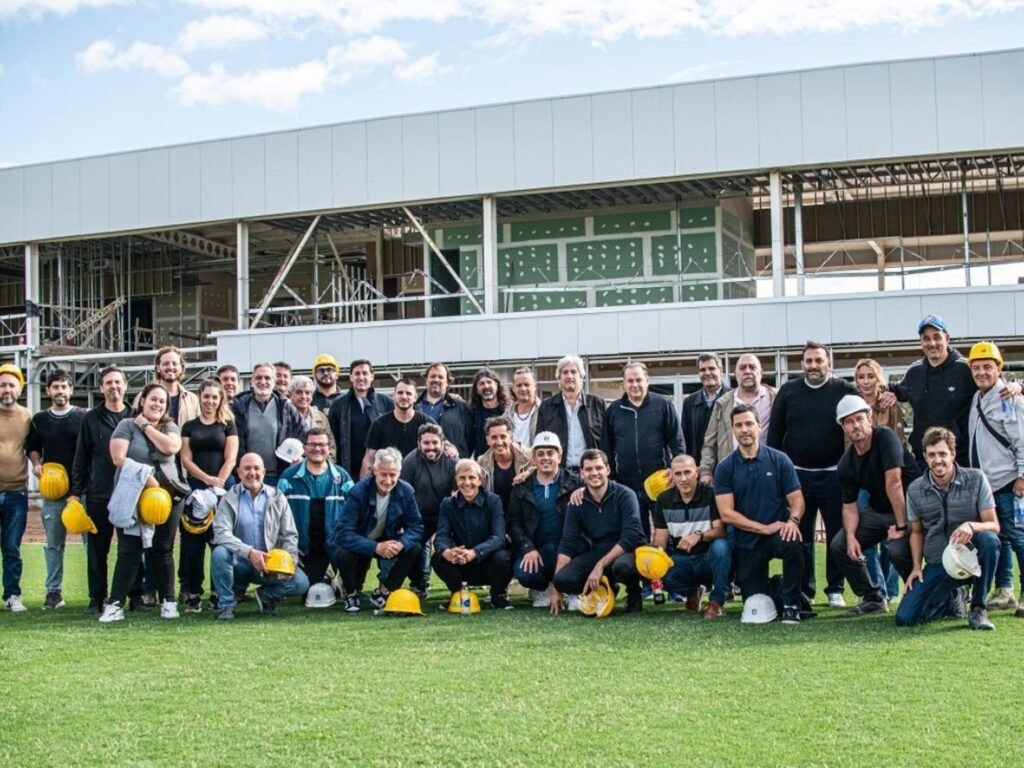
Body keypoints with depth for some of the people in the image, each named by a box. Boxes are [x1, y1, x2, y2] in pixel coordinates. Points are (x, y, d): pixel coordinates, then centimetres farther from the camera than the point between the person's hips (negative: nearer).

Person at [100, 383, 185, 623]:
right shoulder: (126, 425, 1)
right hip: (131, 499, -2)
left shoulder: (170, 427, 9)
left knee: (162, 550, 6)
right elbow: (118, 458, -11)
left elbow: (171, 447, -12)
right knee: (128, 552, -3)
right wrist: (145, 478, -18)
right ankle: (115, 604, 0)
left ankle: (168, 602, 13)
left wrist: (146, 426, -5)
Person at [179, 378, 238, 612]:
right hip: (196, 488, 1)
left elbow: (230, 458, 1)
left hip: (223, 488, -1)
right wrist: (207, 479, -11)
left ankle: (220, 593, 5)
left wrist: (218, 483, -12)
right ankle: (192, 594, 2)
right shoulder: (189, 426, 12)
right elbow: (186, 459, 3)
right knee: (193, 542, -2)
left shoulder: (228, 425, 9)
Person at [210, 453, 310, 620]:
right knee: (219, 554, -33)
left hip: (272, 563, 1)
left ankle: (266, 595, 9)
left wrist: (289, 560, -15)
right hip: (239, 562, -1)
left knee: (301, 583, -22)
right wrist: (249, 552, -30)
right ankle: (226, 605, -12)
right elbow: (221, 532, -16)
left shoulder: (278, 498, 5)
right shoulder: (230, 498, -2)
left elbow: (289, 535, 4)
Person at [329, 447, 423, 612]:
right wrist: (376, 547, -44)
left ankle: (382, 592, -2)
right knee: (344, 554, -35)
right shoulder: (358, 492, -27)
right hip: (358, 544, -3)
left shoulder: (406, 491, -15)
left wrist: (401, 544, -37)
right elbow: (343, 533, -34)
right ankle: (352, 593, -2)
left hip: (387, 542, 4)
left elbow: (416, 527, -14)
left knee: (414, 549, -21)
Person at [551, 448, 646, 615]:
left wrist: (600, 566, -24)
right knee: (563, 579, -20)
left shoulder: (625, 495, -12)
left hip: (628, 551, -5)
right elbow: (567, 545, -3)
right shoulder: (576, 503, -1)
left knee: (622, 566, -40)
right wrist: (555, 588, -11)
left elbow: (630, 537, -20)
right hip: (598, 552, 5)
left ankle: (634, 595, -4)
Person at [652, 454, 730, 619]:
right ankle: (692, 592, 8)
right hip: (681, 560, 4)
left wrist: (699, 536, -39)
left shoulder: (711, 495, -11)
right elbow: (660, 541, -2)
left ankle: (716, 602, -18)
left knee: (720, 546, -37)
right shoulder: (664, 500, 1)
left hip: (709, 558, -3)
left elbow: (720, 530, -19)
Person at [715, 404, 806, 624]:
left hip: (779, 532, -1)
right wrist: (764, 528, -15)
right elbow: (726, 513, -7)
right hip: (746, 540, 1)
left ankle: (791, 604, -15)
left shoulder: (779, 460, -2)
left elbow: (797, 500, -2)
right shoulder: (725, 468, -2)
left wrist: (793, 520, -25)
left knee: (793, 544, -37)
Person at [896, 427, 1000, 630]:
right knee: (905, 618, -14)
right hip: (937, 565, 2)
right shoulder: (915, 490, 0)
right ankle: (950, 597, 21)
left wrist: (972, 526, -31)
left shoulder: (976, 479, -6)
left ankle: (978, 608, -15)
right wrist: (917, 566, 0)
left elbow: (994, 525, -9)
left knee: (989, 540, -37)